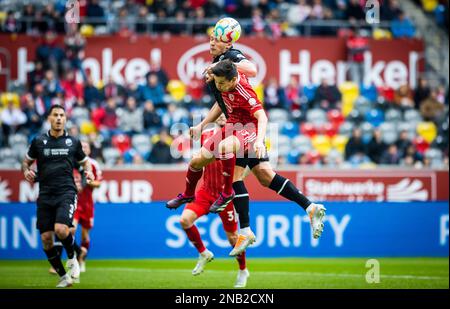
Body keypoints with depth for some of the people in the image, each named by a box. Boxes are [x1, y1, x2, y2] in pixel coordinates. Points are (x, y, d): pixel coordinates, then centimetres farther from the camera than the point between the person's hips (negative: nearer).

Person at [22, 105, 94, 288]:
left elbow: (84, 161, 21)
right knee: (46, 238, -3)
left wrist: (88, 171, 0)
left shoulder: (73, 142, 7)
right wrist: (26, 171, -5)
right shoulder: (38, 141, 7)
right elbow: (26, 161, 18)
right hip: (45, 195, 2)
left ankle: (72, 258, 5)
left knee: (61, 229, -25)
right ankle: (63, 276, 13)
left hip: (66, 192, -2)